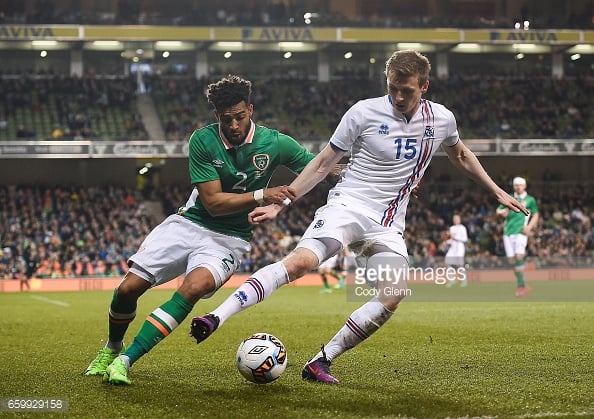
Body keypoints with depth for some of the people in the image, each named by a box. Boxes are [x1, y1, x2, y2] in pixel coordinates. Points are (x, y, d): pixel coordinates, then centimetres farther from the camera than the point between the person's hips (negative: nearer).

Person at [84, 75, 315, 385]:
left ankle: (125, 360, -26)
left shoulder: (275, 143, -11)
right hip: (190, 223, 1)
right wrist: (262, 195, -24)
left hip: (230, 237, -1)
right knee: (128, 288, -6)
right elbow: (213, 202, -15)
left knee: (195, 287, -32)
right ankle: (111, 348, 28)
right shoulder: (203, 141, -12)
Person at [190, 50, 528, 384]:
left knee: (393, 296, -19)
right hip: (348, 205, -4)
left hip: (387, 225, 4)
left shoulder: (442, 119, 5)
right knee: (301, 260, -29)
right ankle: (216, 317, -33)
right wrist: (279, 204, -4)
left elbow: (460, 155, 28)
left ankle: (321, 362, -12)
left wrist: (497, 191, 27)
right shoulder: (364, 112, -6)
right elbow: (322, 164, 1)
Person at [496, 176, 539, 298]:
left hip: (521, 232, -4)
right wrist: (502, 212, -7)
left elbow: (535, 215, 9)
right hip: (508, 232, 4)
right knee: (511, 260, 1)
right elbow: (498, 210, 18)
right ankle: (523, 285, 12)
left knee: (519, 257, -21)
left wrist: (529, 227, -9)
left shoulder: (530, 200, 6)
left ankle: (520, 285, -17)